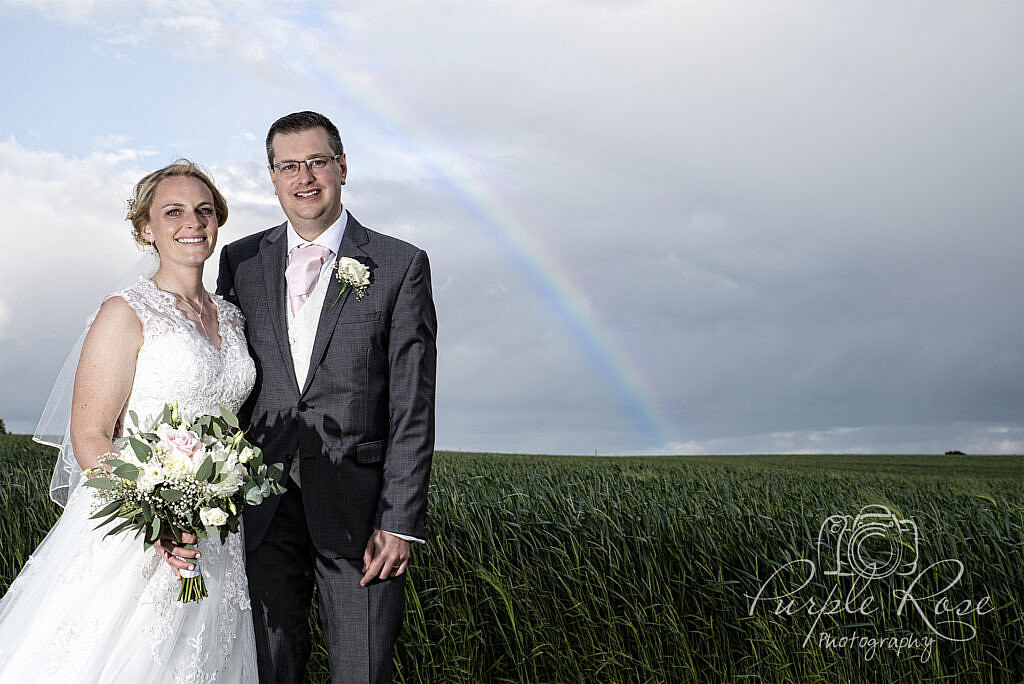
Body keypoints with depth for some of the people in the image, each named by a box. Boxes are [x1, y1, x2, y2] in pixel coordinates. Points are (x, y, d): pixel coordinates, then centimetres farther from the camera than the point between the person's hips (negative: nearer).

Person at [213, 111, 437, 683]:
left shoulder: (401, 266, -1)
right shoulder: (241, 262, 9)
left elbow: (412, 406, -4)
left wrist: (400, 522, -10)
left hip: (358, 507, -2)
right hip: (263, 506, 3)